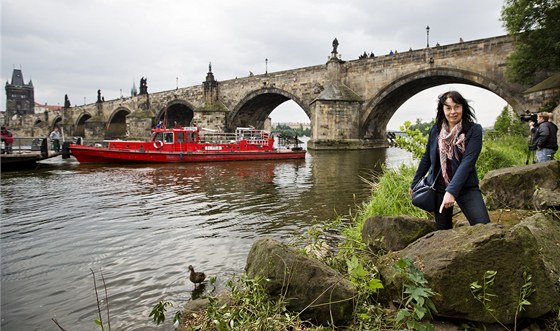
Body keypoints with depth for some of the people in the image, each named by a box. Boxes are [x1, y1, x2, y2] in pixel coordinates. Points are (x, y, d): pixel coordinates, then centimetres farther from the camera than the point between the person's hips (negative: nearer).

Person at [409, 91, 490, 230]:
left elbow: (467, 162, -19)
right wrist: (414, 183, 18)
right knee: (443, 230, 11)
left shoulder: (474, 130, -9)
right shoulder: (435, 130, 1)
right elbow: (426, 158, 12)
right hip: (439, 187, 3)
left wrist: (452, 191, -28)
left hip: (466, 187, -3)